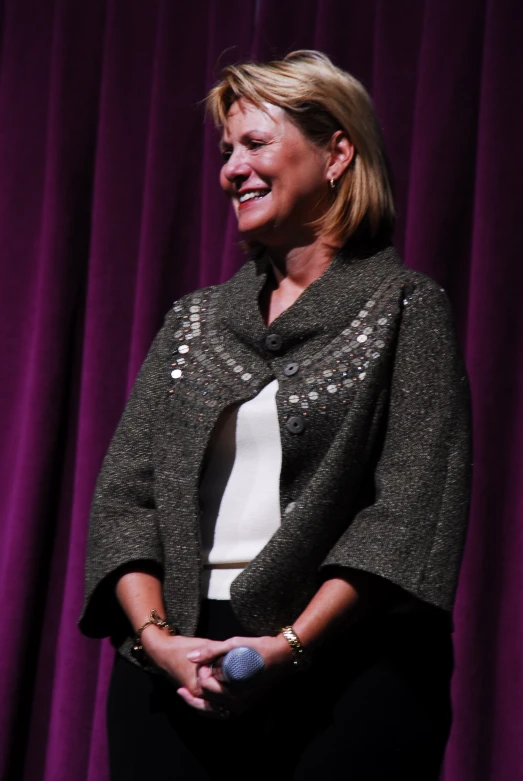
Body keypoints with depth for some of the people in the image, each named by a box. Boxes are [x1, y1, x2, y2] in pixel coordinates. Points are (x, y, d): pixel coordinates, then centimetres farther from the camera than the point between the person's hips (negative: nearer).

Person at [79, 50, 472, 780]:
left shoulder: (406, 307, 1)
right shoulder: (193, 321, 15)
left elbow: (412, 511, -8)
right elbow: (124, 492, 8)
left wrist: (288, 647, -16)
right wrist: (156, 635, -8)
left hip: (346, 666, -3)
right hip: (174, 670, 4)